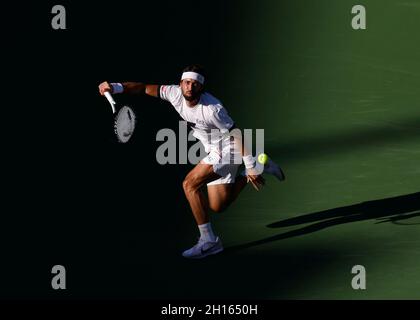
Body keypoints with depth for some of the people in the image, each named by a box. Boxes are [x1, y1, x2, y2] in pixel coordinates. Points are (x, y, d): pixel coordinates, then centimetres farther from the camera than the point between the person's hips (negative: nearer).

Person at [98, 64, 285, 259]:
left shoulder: (212, 109, -30)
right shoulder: (175, 94, -13)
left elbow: (237, 135, -23)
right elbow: (145, 88, -8)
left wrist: (250, 167, -21)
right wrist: (116, 87, -25)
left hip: (227, 149, -8)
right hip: (213, 151, 8)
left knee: (190, 184, -23)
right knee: (218, 206, 14)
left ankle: (208, 240, -14)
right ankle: (261, 166, 30)